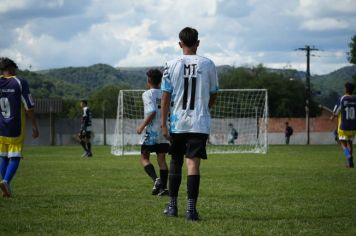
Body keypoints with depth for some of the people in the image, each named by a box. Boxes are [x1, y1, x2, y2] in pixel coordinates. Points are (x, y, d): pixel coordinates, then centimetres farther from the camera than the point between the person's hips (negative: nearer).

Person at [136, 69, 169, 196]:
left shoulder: (147, 94, -7)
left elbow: (152, 112, -19)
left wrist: (142, 126, -12)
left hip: (152, 130, -5)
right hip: (164, 131, 5)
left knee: (144, 158, 3)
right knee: (161, 159, 8)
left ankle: (156, 179, -19)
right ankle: (163, 187, 2)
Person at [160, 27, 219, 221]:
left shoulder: (172, 65, -1)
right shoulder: (208, 65, 0)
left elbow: (166, 95, -4)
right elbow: (213, 95, 10)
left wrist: (163, 123, -1)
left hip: (177, 123, 1)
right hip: (200, 123, -1)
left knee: (175, 163, 15)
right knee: (193, 163, -5)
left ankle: (172, 206, 22)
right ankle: (191, 208, -13)